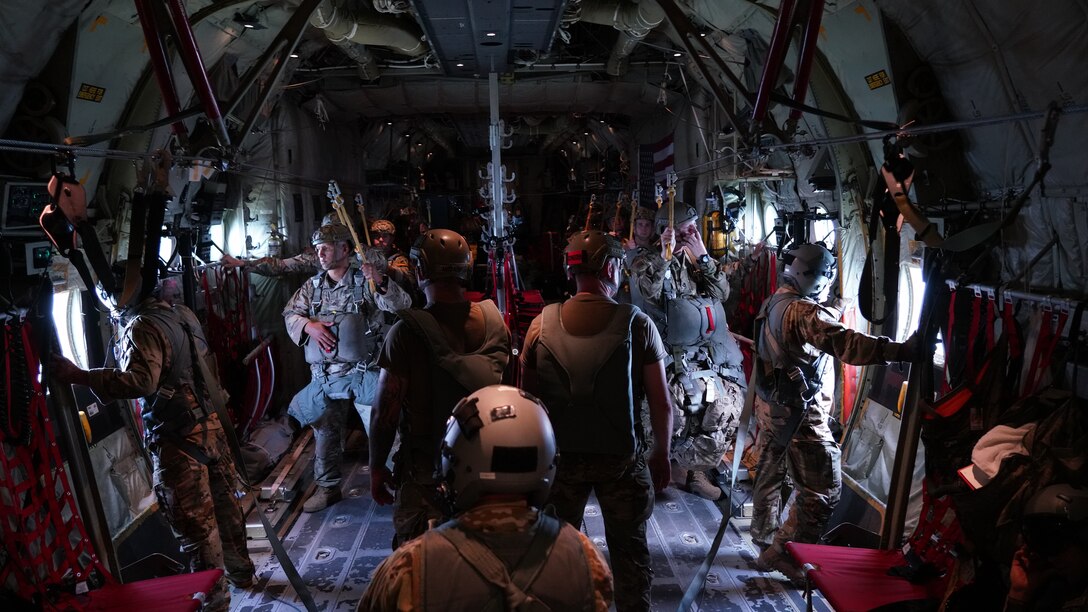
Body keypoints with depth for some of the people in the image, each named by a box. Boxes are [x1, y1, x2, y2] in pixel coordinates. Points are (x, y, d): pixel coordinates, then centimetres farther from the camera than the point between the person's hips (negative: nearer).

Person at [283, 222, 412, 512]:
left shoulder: (365, 281, -4)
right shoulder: (312, 286, 11)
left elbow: (401, 306, -13)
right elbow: (290, 314, 7)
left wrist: (381, 283, -31)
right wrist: (309, 325, -13)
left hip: (362, 370, -4)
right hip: (325, 375, 4)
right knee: (325, 434, 11)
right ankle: (327, 488, 26)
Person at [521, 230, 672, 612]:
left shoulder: (542, 324, -6)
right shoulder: (637, 324, -11)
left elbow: (527, 397, 0)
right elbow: (661, 403, -8)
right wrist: (662, 456, 6)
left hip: (559, 455, 2)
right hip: (622, 457, -2)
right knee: (630, 551, 14)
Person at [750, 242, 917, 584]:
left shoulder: (774, 303, 7)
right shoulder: (805, 312, -22)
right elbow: (846, 344, -35)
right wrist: (901, 351, -40)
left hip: (771, 406, 10)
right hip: (800, 415, -10)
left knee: (769, 477, 21)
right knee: (822, 490, -1)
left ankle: (765, 543, 36)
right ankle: (782, 554, 5)